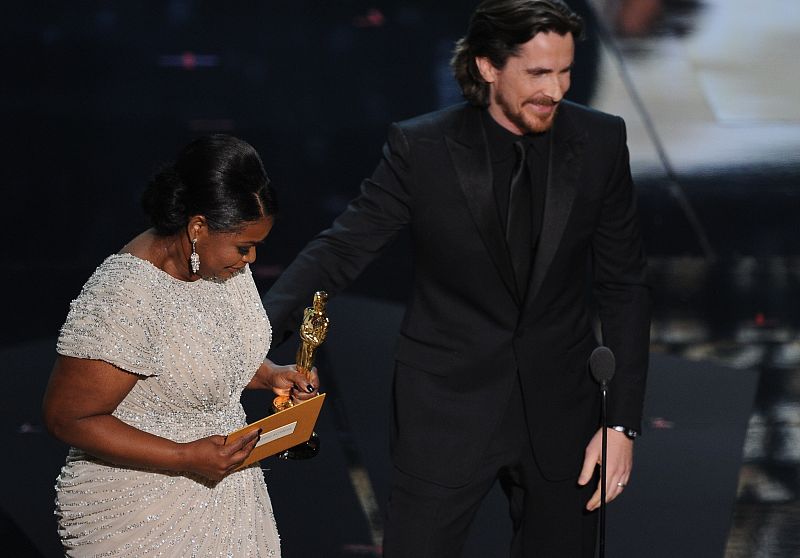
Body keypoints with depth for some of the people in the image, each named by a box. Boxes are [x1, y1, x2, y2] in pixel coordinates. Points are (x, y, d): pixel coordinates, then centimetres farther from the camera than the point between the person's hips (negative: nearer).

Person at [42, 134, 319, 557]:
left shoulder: (221, 259, -1)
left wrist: (270, 375, -3)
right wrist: (185, 458, -25)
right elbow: (67, 418, -22)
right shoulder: (122, 299, -26)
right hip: (141, 515, -7)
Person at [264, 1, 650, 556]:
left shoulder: (600, 142, -4)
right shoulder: (420, 148, -10)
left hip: (560, 414, 2)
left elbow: (623, 287, 0)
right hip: (447, 412, -2)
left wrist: (622, 422, -4)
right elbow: (341, 250, -9)